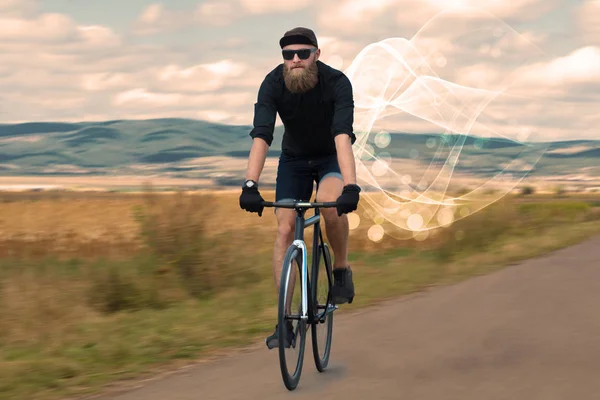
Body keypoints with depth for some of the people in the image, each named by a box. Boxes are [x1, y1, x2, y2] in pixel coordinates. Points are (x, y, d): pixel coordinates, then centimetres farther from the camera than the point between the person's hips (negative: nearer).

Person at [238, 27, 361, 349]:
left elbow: (342, 135, -40)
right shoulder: (273, 84, -23)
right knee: (284, 229, -9)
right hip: (294, 159, 3)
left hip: (331, 157, -2)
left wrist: (351, 186, -53)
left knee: (331, 202, -34)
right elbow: (261, 135, -32)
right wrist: (250, 184, -47)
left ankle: (342, 269, -7)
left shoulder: (336, 83, -29)